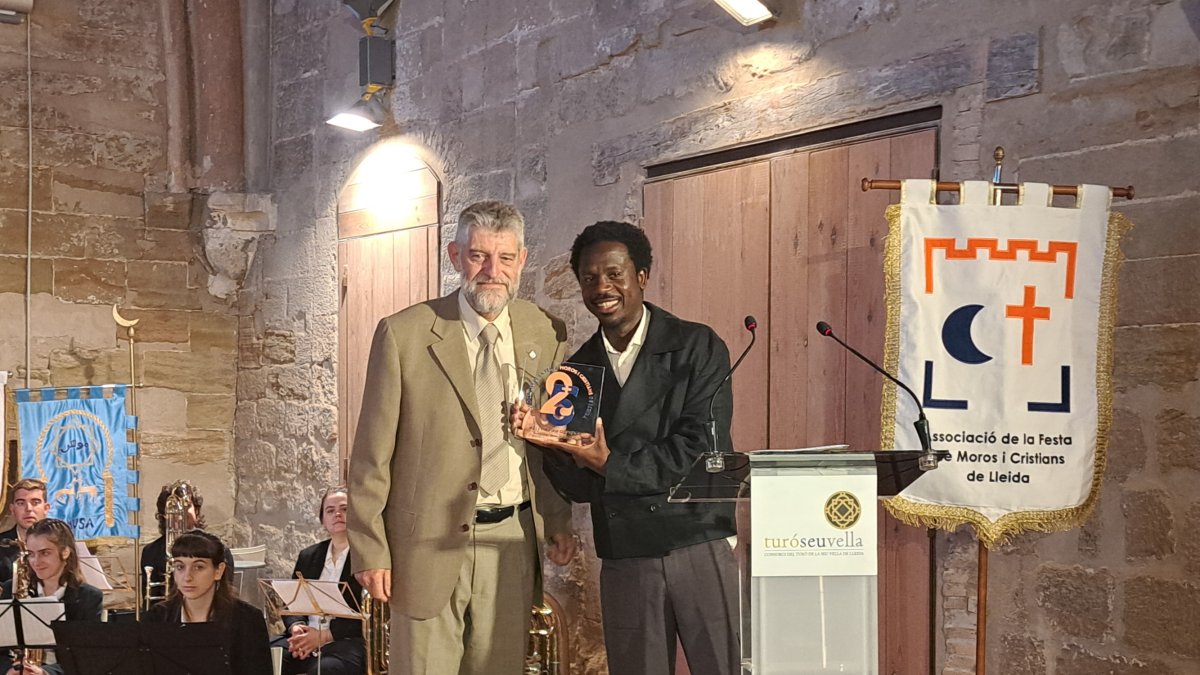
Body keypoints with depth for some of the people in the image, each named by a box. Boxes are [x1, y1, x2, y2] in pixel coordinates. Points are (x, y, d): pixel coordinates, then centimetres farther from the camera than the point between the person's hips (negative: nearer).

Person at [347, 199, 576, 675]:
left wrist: (558, 521, 7)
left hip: (513, 542, 3)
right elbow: (372, 453, -4)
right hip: (431, 543, -3)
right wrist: (370, 549, -6)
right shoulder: (403, 334, -6)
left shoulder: (547, 334, 5)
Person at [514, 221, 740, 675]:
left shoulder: (699, 347, -1)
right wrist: (552, 443, -11)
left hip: (700, 549, -3)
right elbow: (579, 488, 8)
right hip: (624, 563, 3)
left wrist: (611, 463, -12)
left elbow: (700, 451, -10)